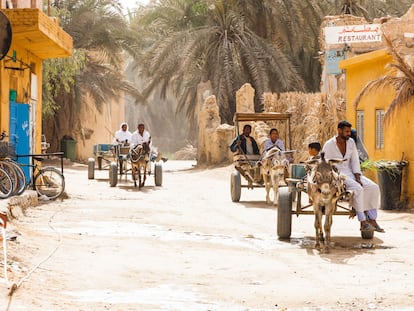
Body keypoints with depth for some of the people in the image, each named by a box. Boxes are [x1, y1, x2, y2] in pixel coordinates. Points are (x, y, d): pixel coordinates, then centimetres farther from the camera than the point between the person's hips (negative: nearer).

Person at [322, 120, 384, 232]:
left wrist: (358, 178, -12)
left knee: (374, 187, -16)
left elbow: (355, 161, 3)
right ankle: (363, 223, -29)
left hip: (350, 173, 6)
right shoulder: (329, 145, -9)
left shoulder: (351, 142, 7)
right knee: (358, 189, -33)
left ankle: (372, 220, -17)